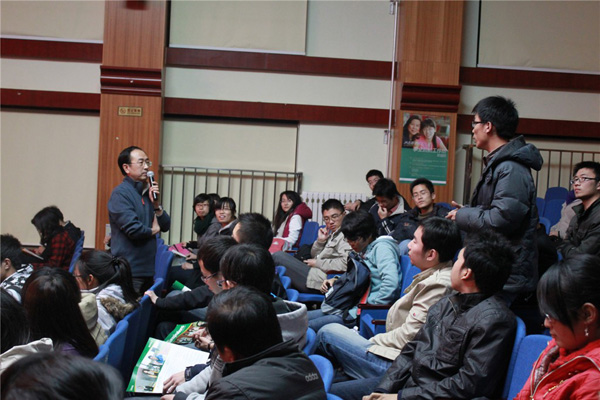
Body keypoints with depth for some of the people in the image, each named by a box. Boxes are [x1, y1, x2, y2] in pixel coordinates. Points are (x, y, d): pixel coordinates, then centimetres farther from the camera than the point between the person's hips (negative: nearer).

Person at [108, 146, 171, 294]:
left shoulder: (147, 192, 13)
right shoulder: (120, 193, -11)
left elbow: (166, 226, 13)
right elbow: (133, 229, -22)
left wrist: (157, 205, -4)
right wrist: (153, 230, -2)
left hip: (148, 268, 8)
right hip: (129, 271, -8)